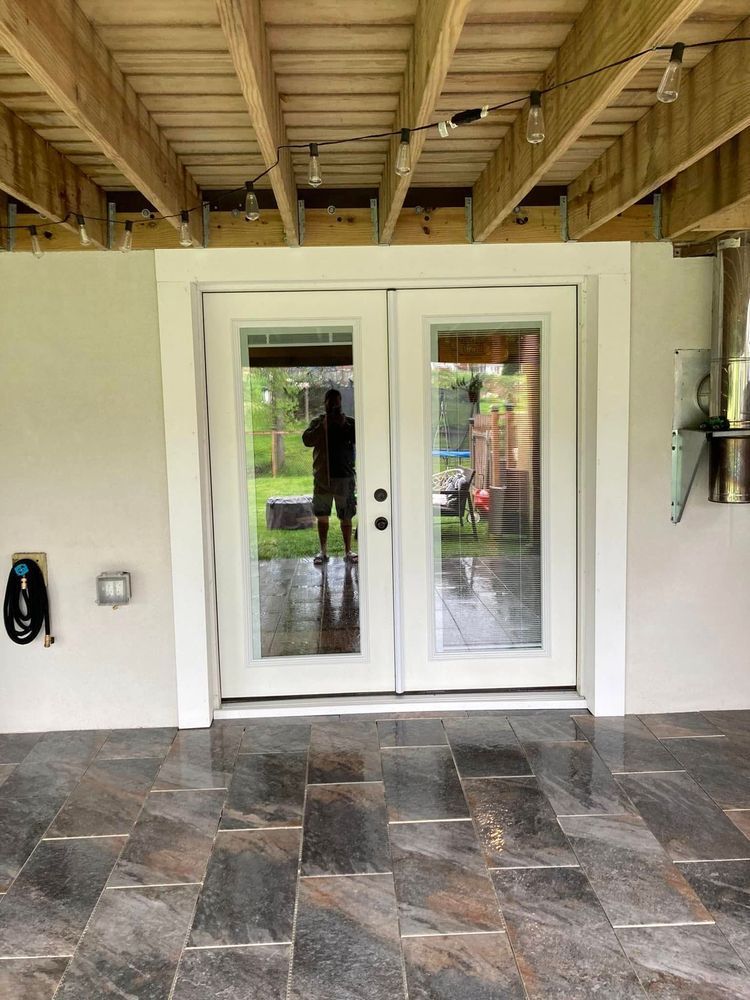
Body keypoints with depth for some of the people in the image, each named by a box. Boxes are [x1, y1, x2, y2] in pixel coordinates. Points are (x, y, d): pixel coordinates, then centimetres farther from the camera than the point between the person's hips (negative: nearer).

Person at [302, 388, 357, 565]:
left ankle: (348, 551, 14)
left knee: (346, 516, 3)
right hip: (322, 476, 1)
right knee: (322, 516, 7)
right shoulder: (317, 422, 7)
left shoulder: (350, 422, 5)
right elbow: (307, 440, -8)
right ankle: (323, 551, 17)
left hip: (345, 476, -1)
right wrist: (323, 426, -17)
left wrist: (344, 425, -16)